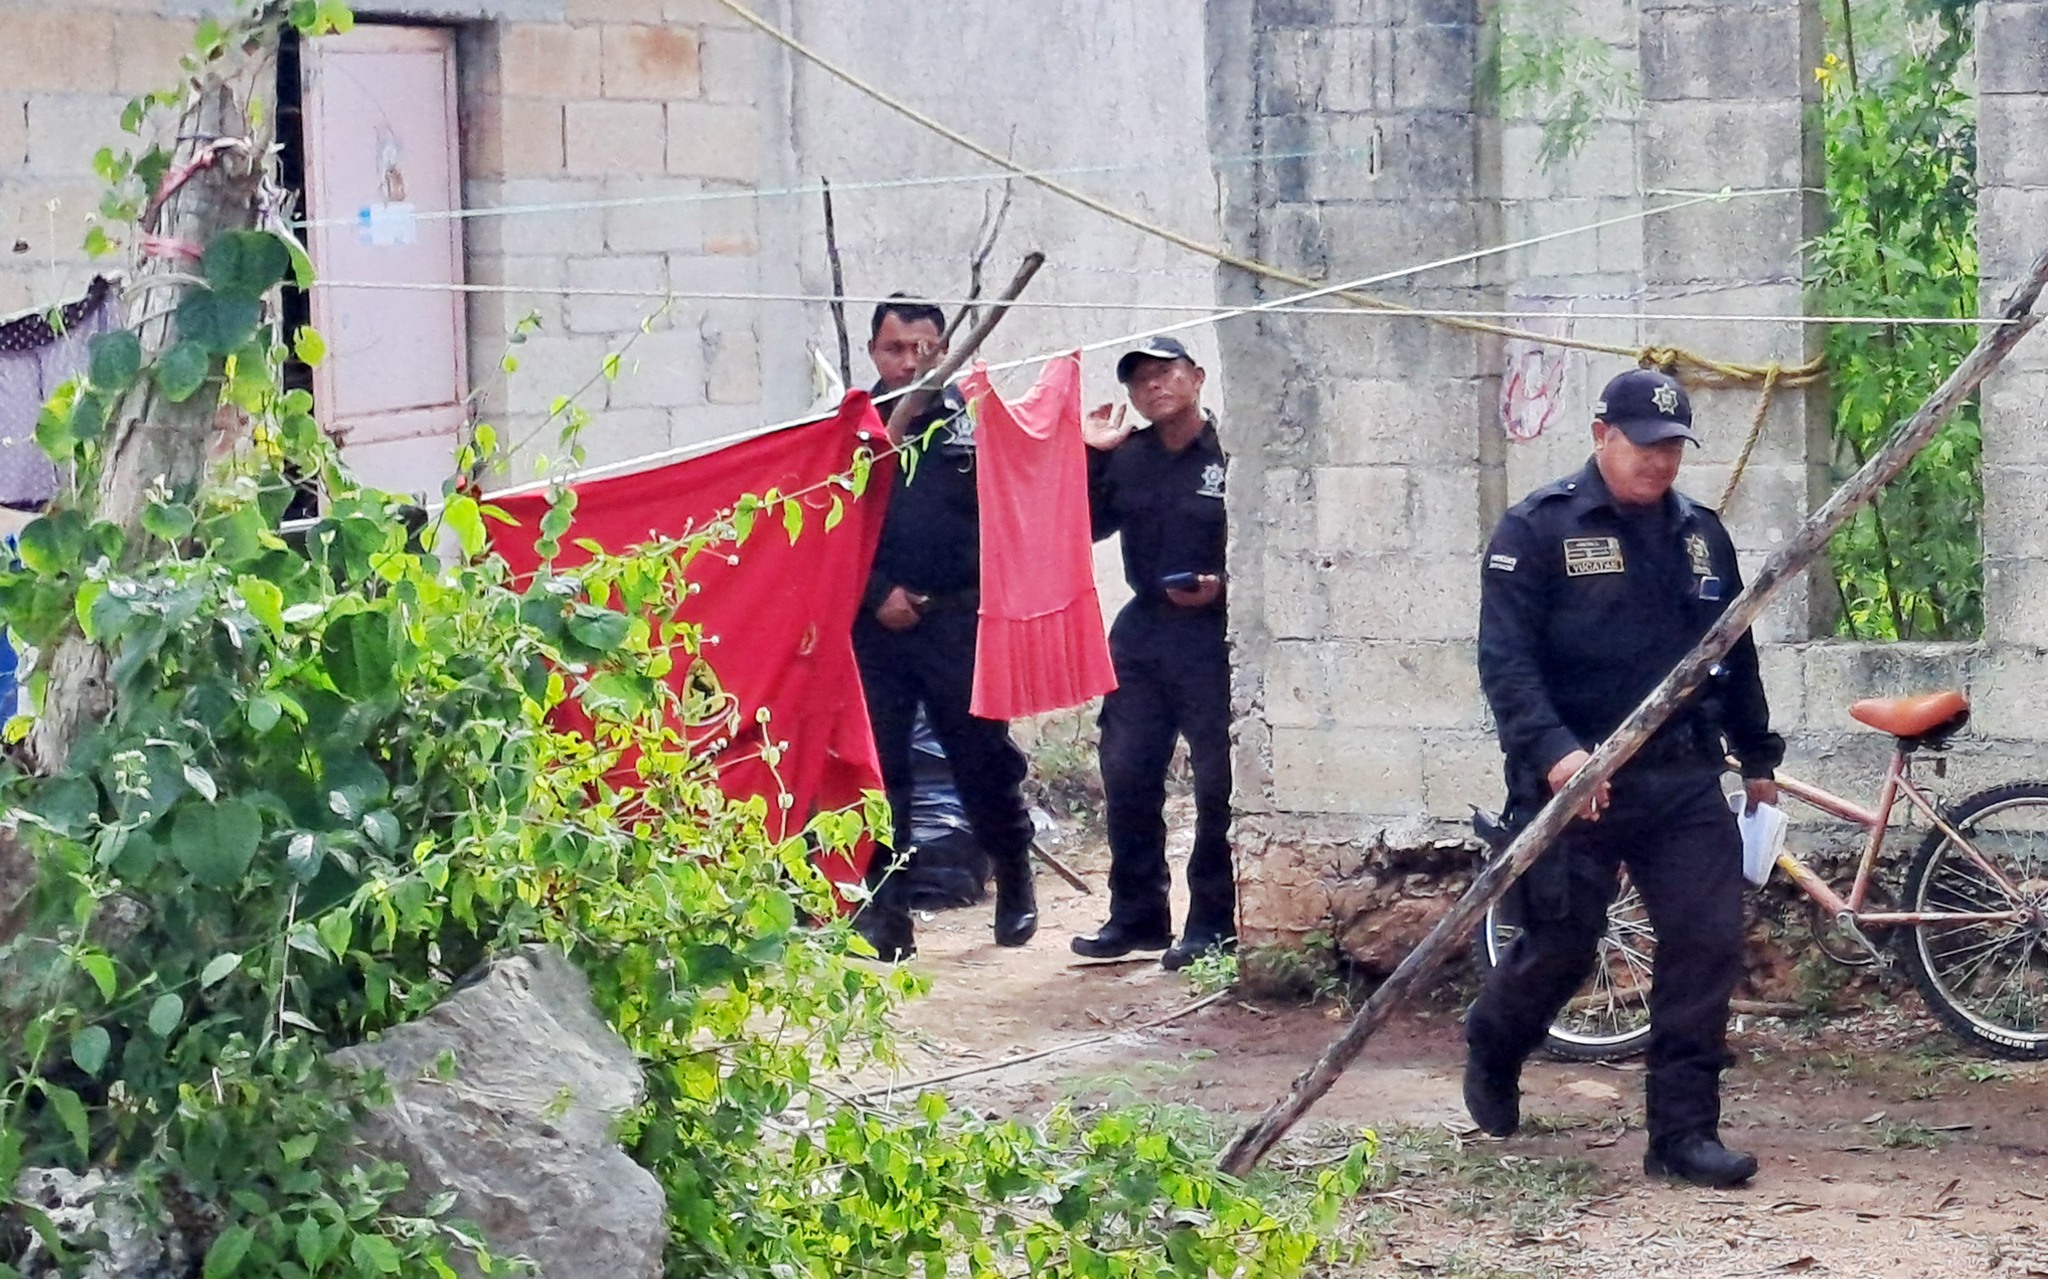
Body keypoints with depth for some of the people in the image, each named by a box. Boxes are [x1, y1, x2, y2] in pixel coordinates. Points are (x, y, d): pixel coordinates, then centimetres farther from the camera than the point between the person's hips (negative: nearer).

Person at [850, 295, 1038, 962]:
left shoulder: (972, 419, 4)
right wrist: (877, 594, -6)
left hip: (959, 621, -1)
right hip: (876, 624, 1)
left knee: (985, 758, 5)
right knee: (879, 769, 0)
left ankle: (1015, 885, 27)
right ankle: (885, 916, 6)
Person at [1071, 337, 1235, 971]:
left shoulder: (1233, 455, -7)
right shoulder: (1126, 457, 10)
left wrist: (1224, 584, -20)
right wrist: (1089, 457, -2)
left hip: (1215, 634, -6)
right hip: (1141, 632, 6)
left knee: (1218, 780, -3)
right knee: (1126, 774, 8)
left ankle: (1213, 922, 6)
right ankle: (1137, 915, 19)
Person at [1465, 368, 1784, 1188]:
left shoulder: (1701, 534, 13)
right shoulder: (1538, 529, -6)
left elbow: (1736, 655, 23)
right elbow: (1505, 658, -13)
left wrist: (1757, 756, 26)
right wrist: (1554, 750, -26)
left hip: (1683, 781, 5)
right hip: (1574, 782, -5)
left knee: (1707, 943, -5)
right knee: (1561, 947, 3)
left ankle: (1684, 1132, 1)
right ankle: (1491, 1051, 35)